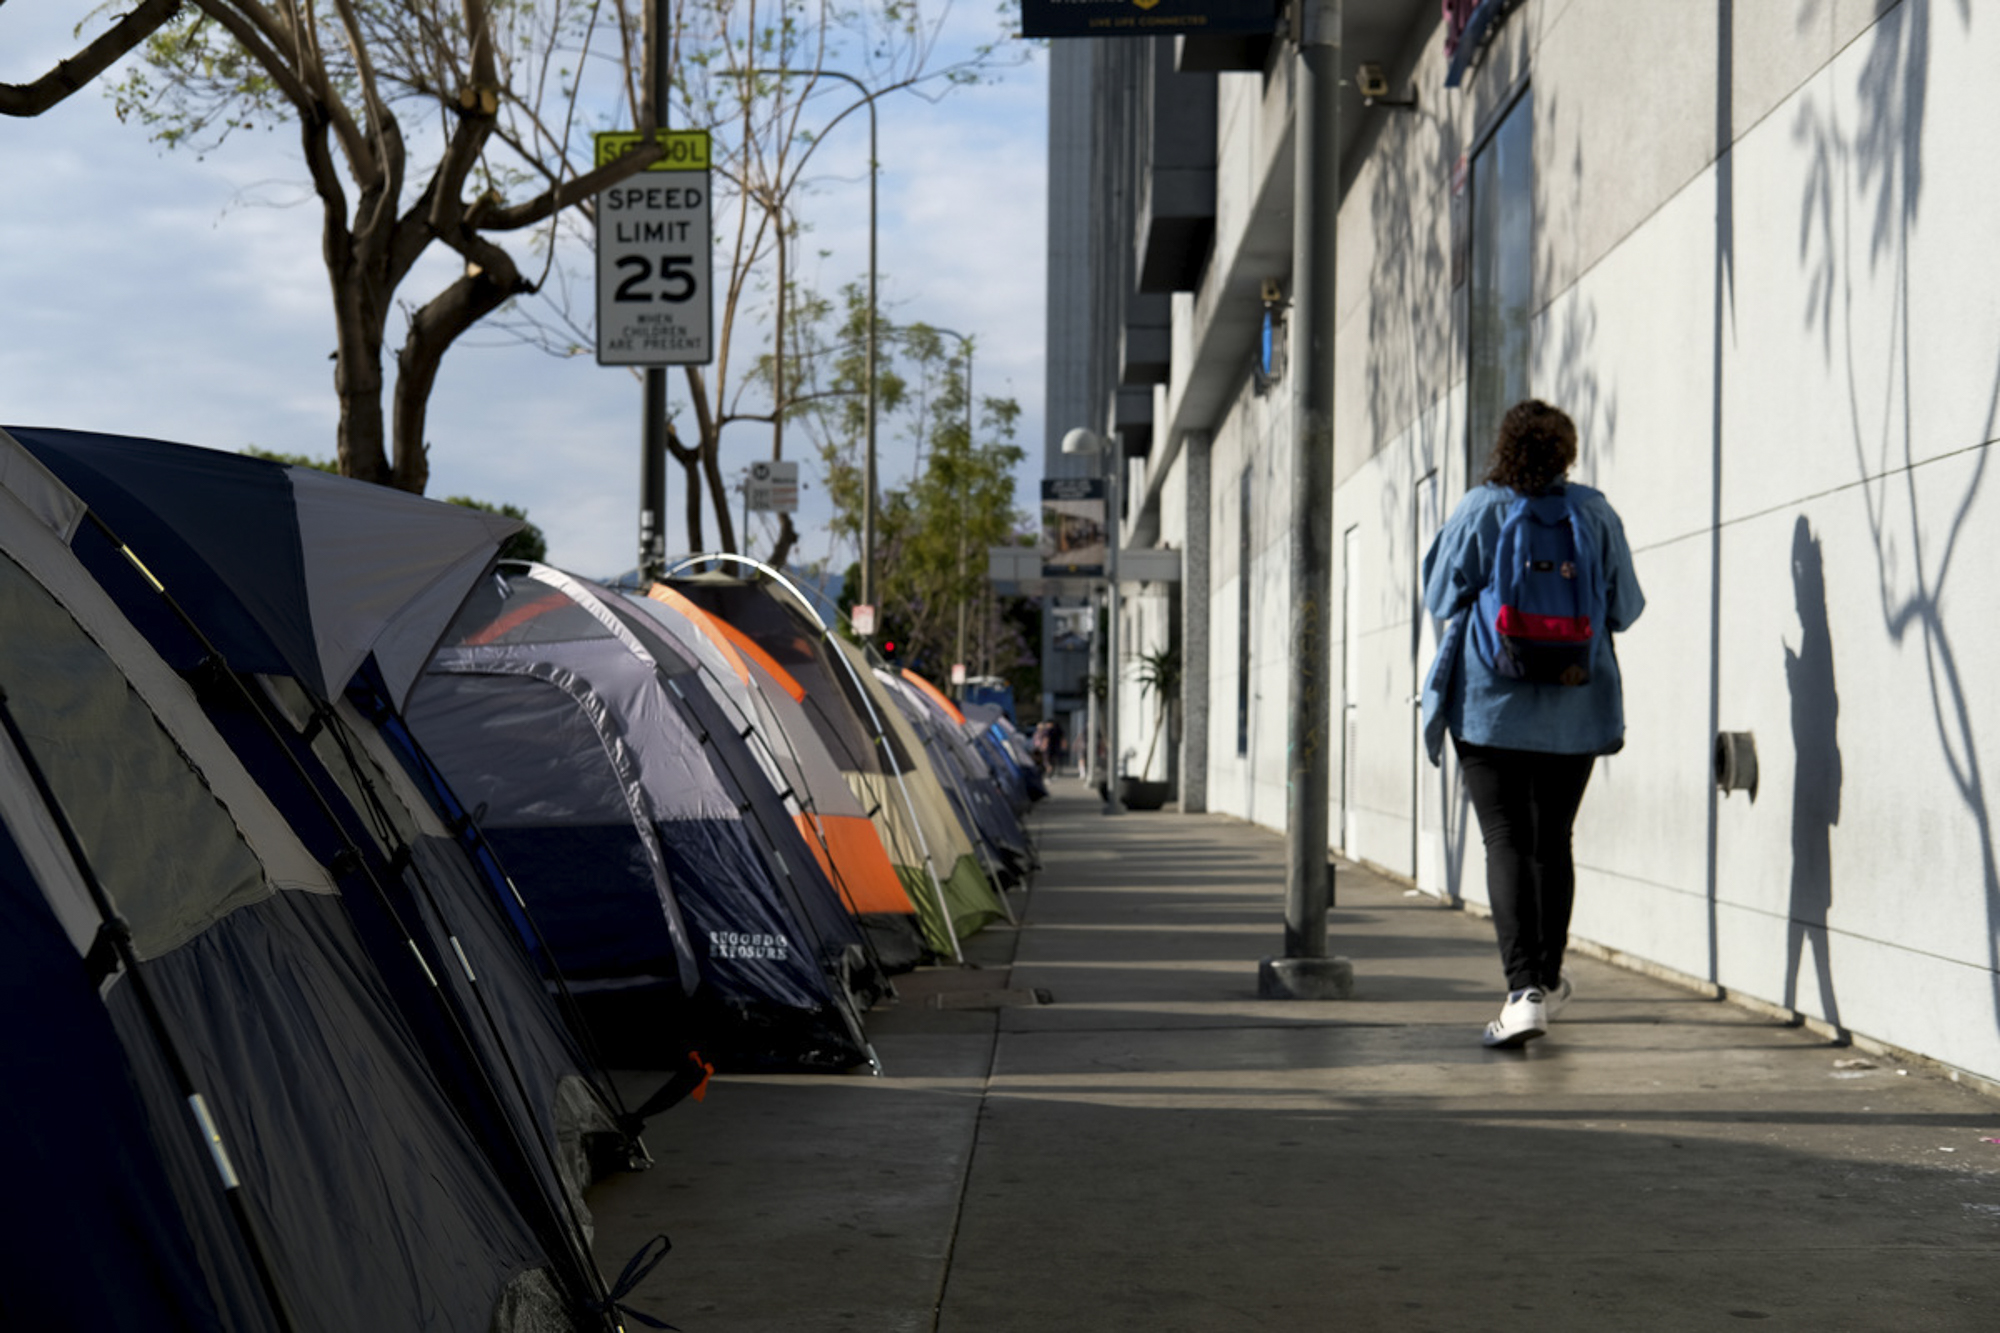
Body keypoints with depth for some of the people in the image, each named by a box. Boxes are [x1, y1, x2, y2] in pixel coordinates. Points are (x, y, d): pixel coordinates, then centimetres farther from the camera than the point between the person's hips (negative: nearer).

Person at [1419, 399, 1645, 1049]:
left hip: (1491, 705, -3)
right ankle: (1548, 978, 28)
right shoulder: (1595, 513, 0)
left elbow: (1441, 599, 1)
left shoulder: (1476, 511, -5)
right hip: (1575, 709, 3)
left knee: (1507, 842, -5)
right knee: (1553, 841, 16)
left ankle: (1524, 989, -19)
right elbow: (1624, 607, 5)